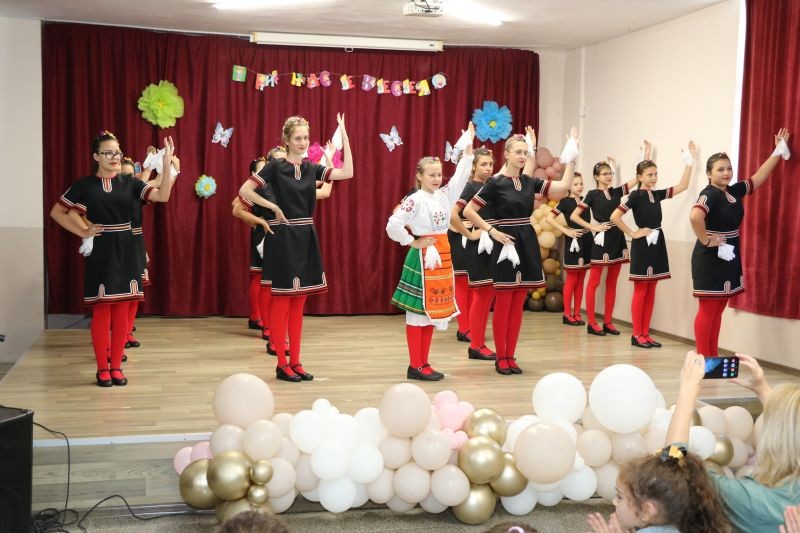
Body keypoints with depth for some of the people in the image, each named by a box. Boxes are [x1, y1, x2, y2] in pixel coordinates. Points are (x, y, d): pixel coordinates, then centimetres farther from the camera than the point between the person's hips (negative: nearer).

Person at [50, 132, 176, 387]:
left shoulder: (129, 182, 3)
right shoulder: (85, 185, -1)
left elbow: (162, 196, -10)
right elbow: (57, 212, 6)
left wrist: (167, 164, -20)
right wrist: (82, 232, -3)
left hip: (124, 251, 2)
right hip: (100, 253, -2)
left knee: (121, 311, 5)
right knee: (101, 311, 0)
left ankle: (116, 366, 15)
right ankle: (102, 368, 9)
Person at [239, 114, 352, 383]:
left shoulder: (312, 168, 8)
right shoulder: (276, 166, -6)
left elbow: (347, 173, -3)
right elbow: (244, 191, -9)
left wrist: (344, 136, -5)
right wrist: (274, 207, -10)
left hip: (306, 238, 6)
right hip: (285, 239, -6)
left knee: (299, 302, 9)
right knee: (282, 300, -1)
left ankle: (295, 361, 15)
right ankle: (282, 363, 5)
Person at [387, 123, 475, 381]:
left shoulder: (445, 195, 9)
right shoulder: (414, 200, -12)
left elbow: (461, 177, 6)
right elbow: (393, 225, -19)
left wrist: (468, 146, 1)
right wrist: (413, 243, -12)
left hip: (442, 256, 8)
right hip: (422, 257, -8)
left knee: (433, 311, 10)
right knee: (417, 311, -2)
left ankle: (424, 363, 18)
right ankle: (415, 366, 3)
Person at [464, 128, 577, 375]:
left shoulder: (530, 182, 8)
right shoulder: (495, 183, -8)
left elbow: (564, 186, 2)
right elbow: (469, 211, -9)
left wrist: (572, 156, -1)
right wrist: (492, 231, -13)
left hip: (527, 245, 6)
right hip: (506, 245, -6)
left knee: (518, 304, 8)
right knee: (503, 304, -2)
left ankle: (510, 356, 15)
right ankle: (500, 358, 6)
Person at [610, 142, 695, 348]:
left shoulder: (657, 194, 9)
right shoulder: (635, 195, -10)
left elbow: (682, 186, 10)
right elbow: (615, 216, -17)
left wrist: (689, 162, 6)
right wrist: (633, 233, -13)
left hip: (657, 244, 7)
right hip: (642, 245, -7)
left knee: (651, 292, 8)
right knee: (640, 291, -2)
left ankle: (645, 333, 13)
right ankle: (637, 335, 3)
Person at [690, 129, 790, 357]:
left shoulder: (734, 191, 8)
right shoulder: (709, 194, -17)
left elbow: (759, 177, 18)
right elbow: (695, 216, -36)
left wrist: (778, 151, 18)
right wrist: (706, 240, -26)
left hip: (729, 258, 8)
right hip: (710, 259, -8)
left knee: (718, 310, 12)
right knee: (707, 310, -3)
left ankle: (713, 358, 20)